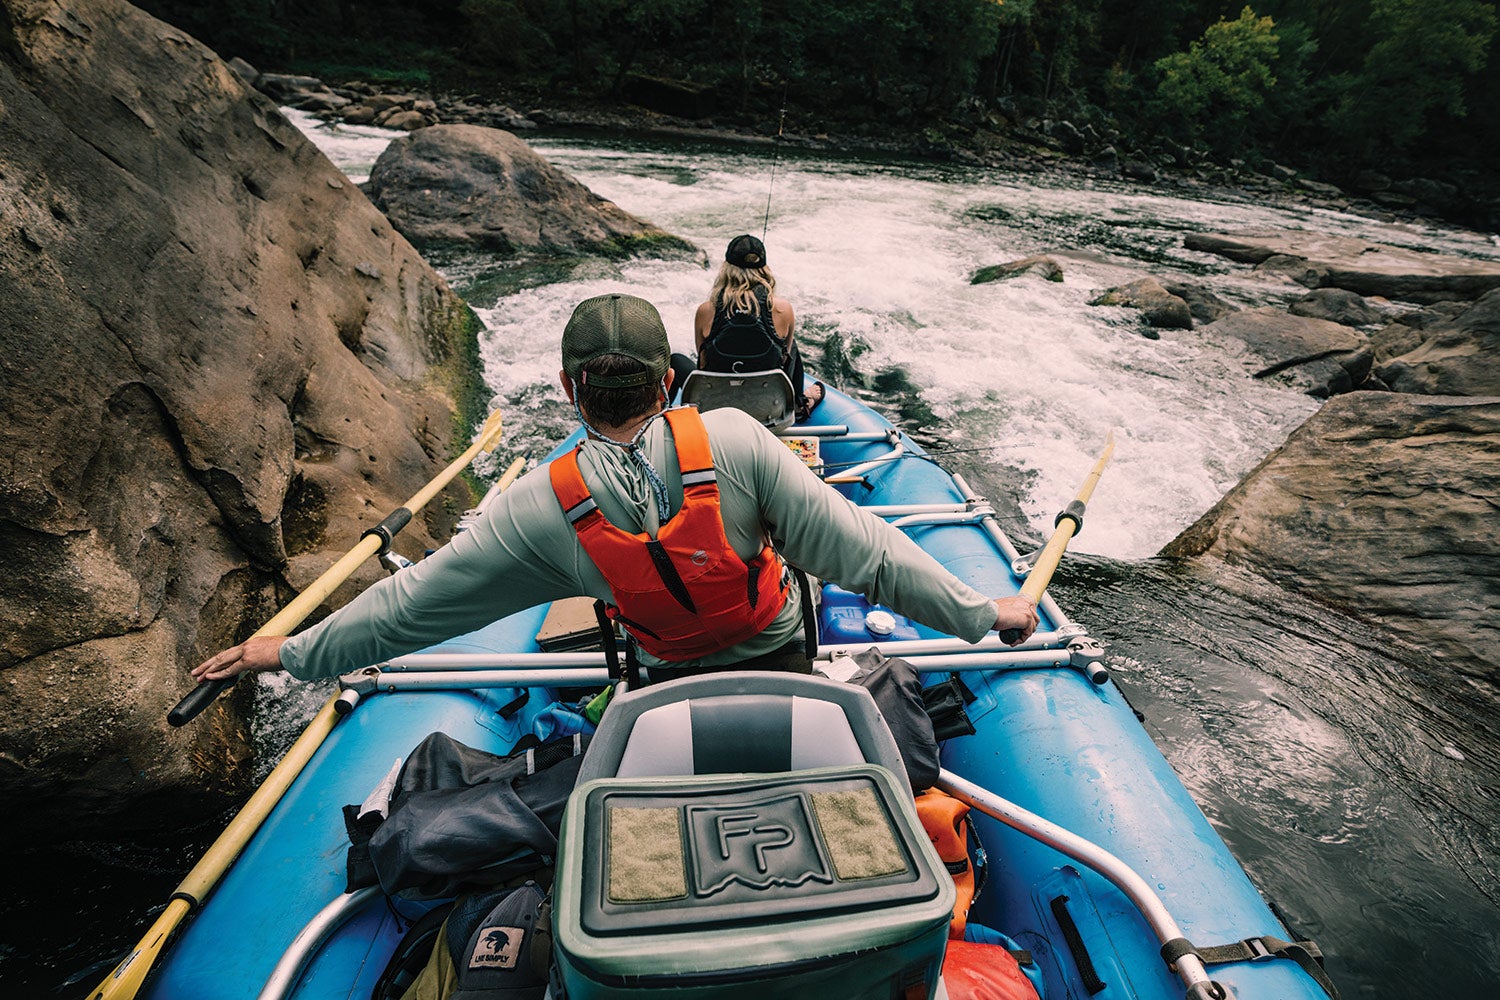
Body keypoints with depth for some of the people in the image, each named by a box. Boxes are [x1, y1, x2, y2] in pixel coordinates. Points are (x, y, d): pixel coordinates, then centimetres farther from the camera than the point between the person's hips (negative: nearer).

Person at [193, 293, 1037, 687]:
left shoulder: (542, 509, -20)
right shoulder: (731, 441, -26)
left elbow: (414, 604, -8)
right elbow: (858, 548, -24)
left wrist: (291, 652, 10)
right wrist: (981, 612, -11)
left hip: (672, 684, 3)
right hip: (780, 662, -2)